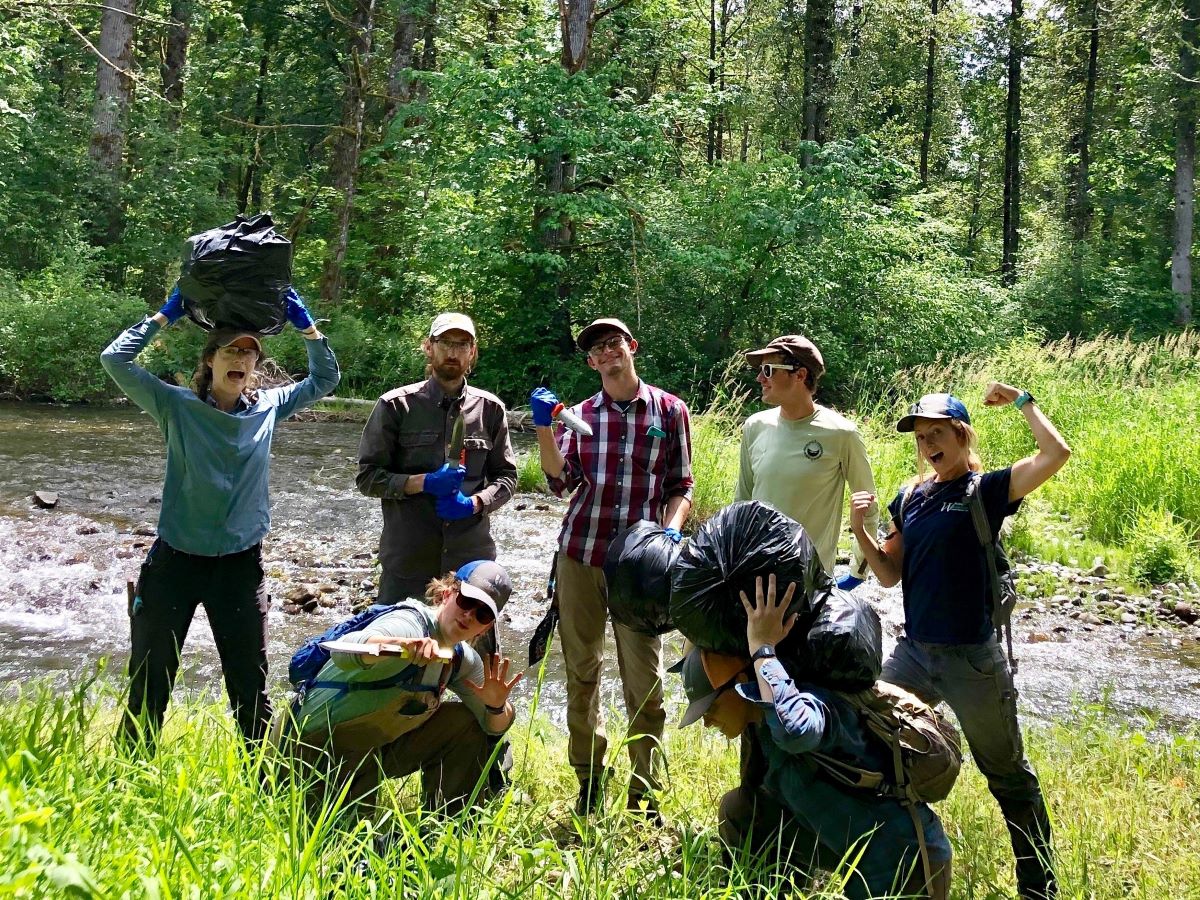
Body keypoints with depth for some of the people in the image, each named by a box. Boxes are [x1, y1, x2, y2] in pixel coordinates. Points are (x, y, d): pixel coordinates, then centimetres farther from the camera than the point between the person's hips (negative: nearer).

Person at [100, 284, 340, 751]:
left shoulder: (268, 407, 3)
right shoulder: (178, 406, -4)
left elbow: (325, 378, 12)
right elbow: (115, 359, -11)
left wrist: (305, 325, 1)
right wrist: (164, 316, -8)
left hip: (240, 564, 2)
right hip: (175, 559, -1)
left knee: (251, 687, 10)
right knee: (148, 685, 8)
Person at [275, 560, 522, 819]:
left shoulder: (463, 659, 0)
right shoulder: (411, 624, -25)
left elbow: (495, 725, 7)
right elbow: (342, 652, -45)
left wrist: (497, 705, -17)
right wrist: (401, 645, -65)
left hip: (375, 752, 8)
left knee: (466, 724, 0)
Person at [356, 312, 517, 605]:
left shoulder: (490, 409, 6)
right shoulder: (396, 405, -2)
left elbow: (506, 476, 10)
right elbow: (367, 477, -2)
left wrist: (474, 503, -11)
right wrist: (424, 482, -17)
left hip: (472, 556, 2)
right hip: (408, 556, -2)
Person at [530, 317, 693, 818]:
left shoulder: (669, 411, 5)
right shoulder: (581, 414, 10)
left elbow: (681, 486, 7)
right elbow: (561, 484, -1)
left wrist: (671, 530, -10)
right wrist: (544, 429, -12)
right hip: (580, 553, 2)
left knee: (644, 678, -4)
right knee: (581, 670, 9)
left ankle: (644, 795, 8)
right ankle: (588, 781, 23)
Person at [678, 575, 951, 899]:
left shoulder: (811, 701, -27)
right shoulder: (762, 720, -1)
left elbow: (795, 729, -52)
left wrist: (762, 646, -40)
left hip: (907, 860, -8)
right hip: (849, 845, 8)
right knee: (738, 809, 2)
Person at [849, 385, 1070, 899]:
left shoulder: (986, 490, -8)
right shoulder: (910, 498, 8)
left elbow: (1057, 454, -22)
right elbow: (889, 575, 9)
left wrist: (1021, 401, -12)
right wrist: (859, 528, -5)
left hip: (971, 658, -6)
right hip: (913, 652, 6)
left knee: (1008, 776, 9)